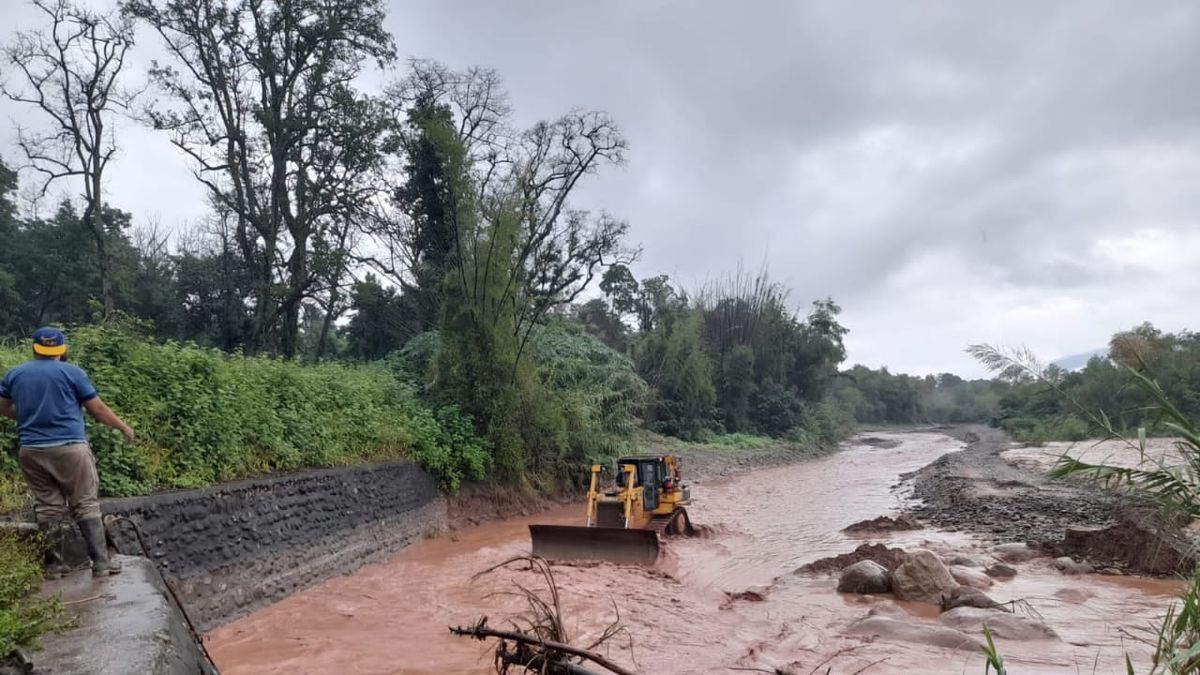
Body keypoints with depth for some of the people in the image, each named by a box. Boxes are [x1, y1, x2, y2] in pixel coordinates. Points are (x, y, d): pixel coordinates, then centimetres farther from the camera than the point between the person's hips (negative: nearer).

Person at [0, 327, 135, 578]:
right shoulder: (72, 372, -3)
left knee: (47, 508, 11)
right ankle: (100, 562, -3)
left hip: (31, 451, 4)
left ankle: (53, 565, 14)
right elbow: (98, 409, -1)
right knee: (86, 505, 0)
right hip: (69, 448, -4)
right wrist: (124, 427, 12)